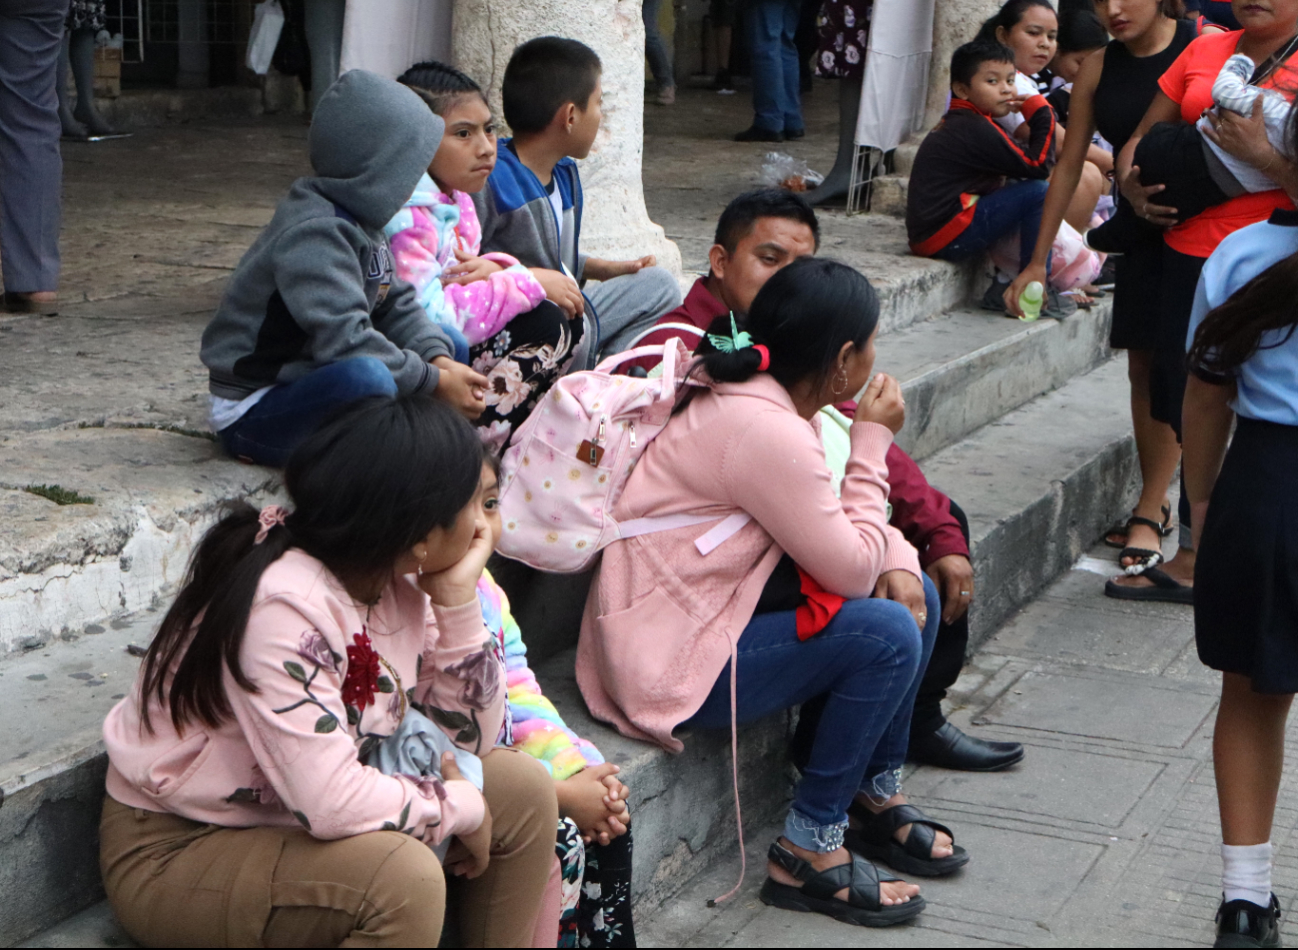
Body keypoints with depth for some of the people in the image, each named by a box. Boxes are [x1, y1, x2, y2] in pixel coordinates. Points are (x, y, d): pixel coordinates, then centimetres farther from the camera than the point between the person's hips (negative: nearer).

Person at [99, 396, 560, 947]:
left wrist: (457, 596, -9)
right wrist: (460, 807, -18)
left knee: (524, 789, -3)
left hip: (289, 823, 9)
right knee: (402, 878, -33)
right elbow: (333, 804, -35)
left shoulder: (400, 584, -2)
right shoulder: (281, 607, -29)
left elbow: (471, 738, 2)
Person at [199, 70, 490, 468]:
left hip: (302, 383, 11)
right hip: (251, 412, -11)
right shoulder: (313, 234, -23)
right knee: (368, 375, -39)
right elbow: (346, 341, -32)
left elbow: (396, 305, 9)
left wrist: (440, 359, -10)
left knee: (447, 348, 7)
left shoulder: (360, 219, 8)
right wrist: (435, 382, -25)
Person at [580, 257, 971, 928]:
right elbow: (852, 571, -20)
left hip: (707, 617, 10)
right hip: (671, 665, -10)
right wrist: (872, 438, -11)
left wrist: (896, 559, -5)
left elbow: (842, 525, 17)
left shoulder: (762, 399, 7)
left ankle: (875, 797, 21)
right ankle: (809, 850, -9)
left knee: (915, 595, 8)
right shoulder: (767, 432, -25)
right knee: (888, 634, -21)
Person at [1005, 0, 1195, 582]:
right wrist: (1038, 261, 10)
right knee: (1144, 368, 7)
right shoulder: (1099, 68, 4)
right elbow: (1070, 165, 9)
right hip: (1140, 230, 5)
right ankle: (1157, 506, 16)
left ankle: (1147, 512, -2)